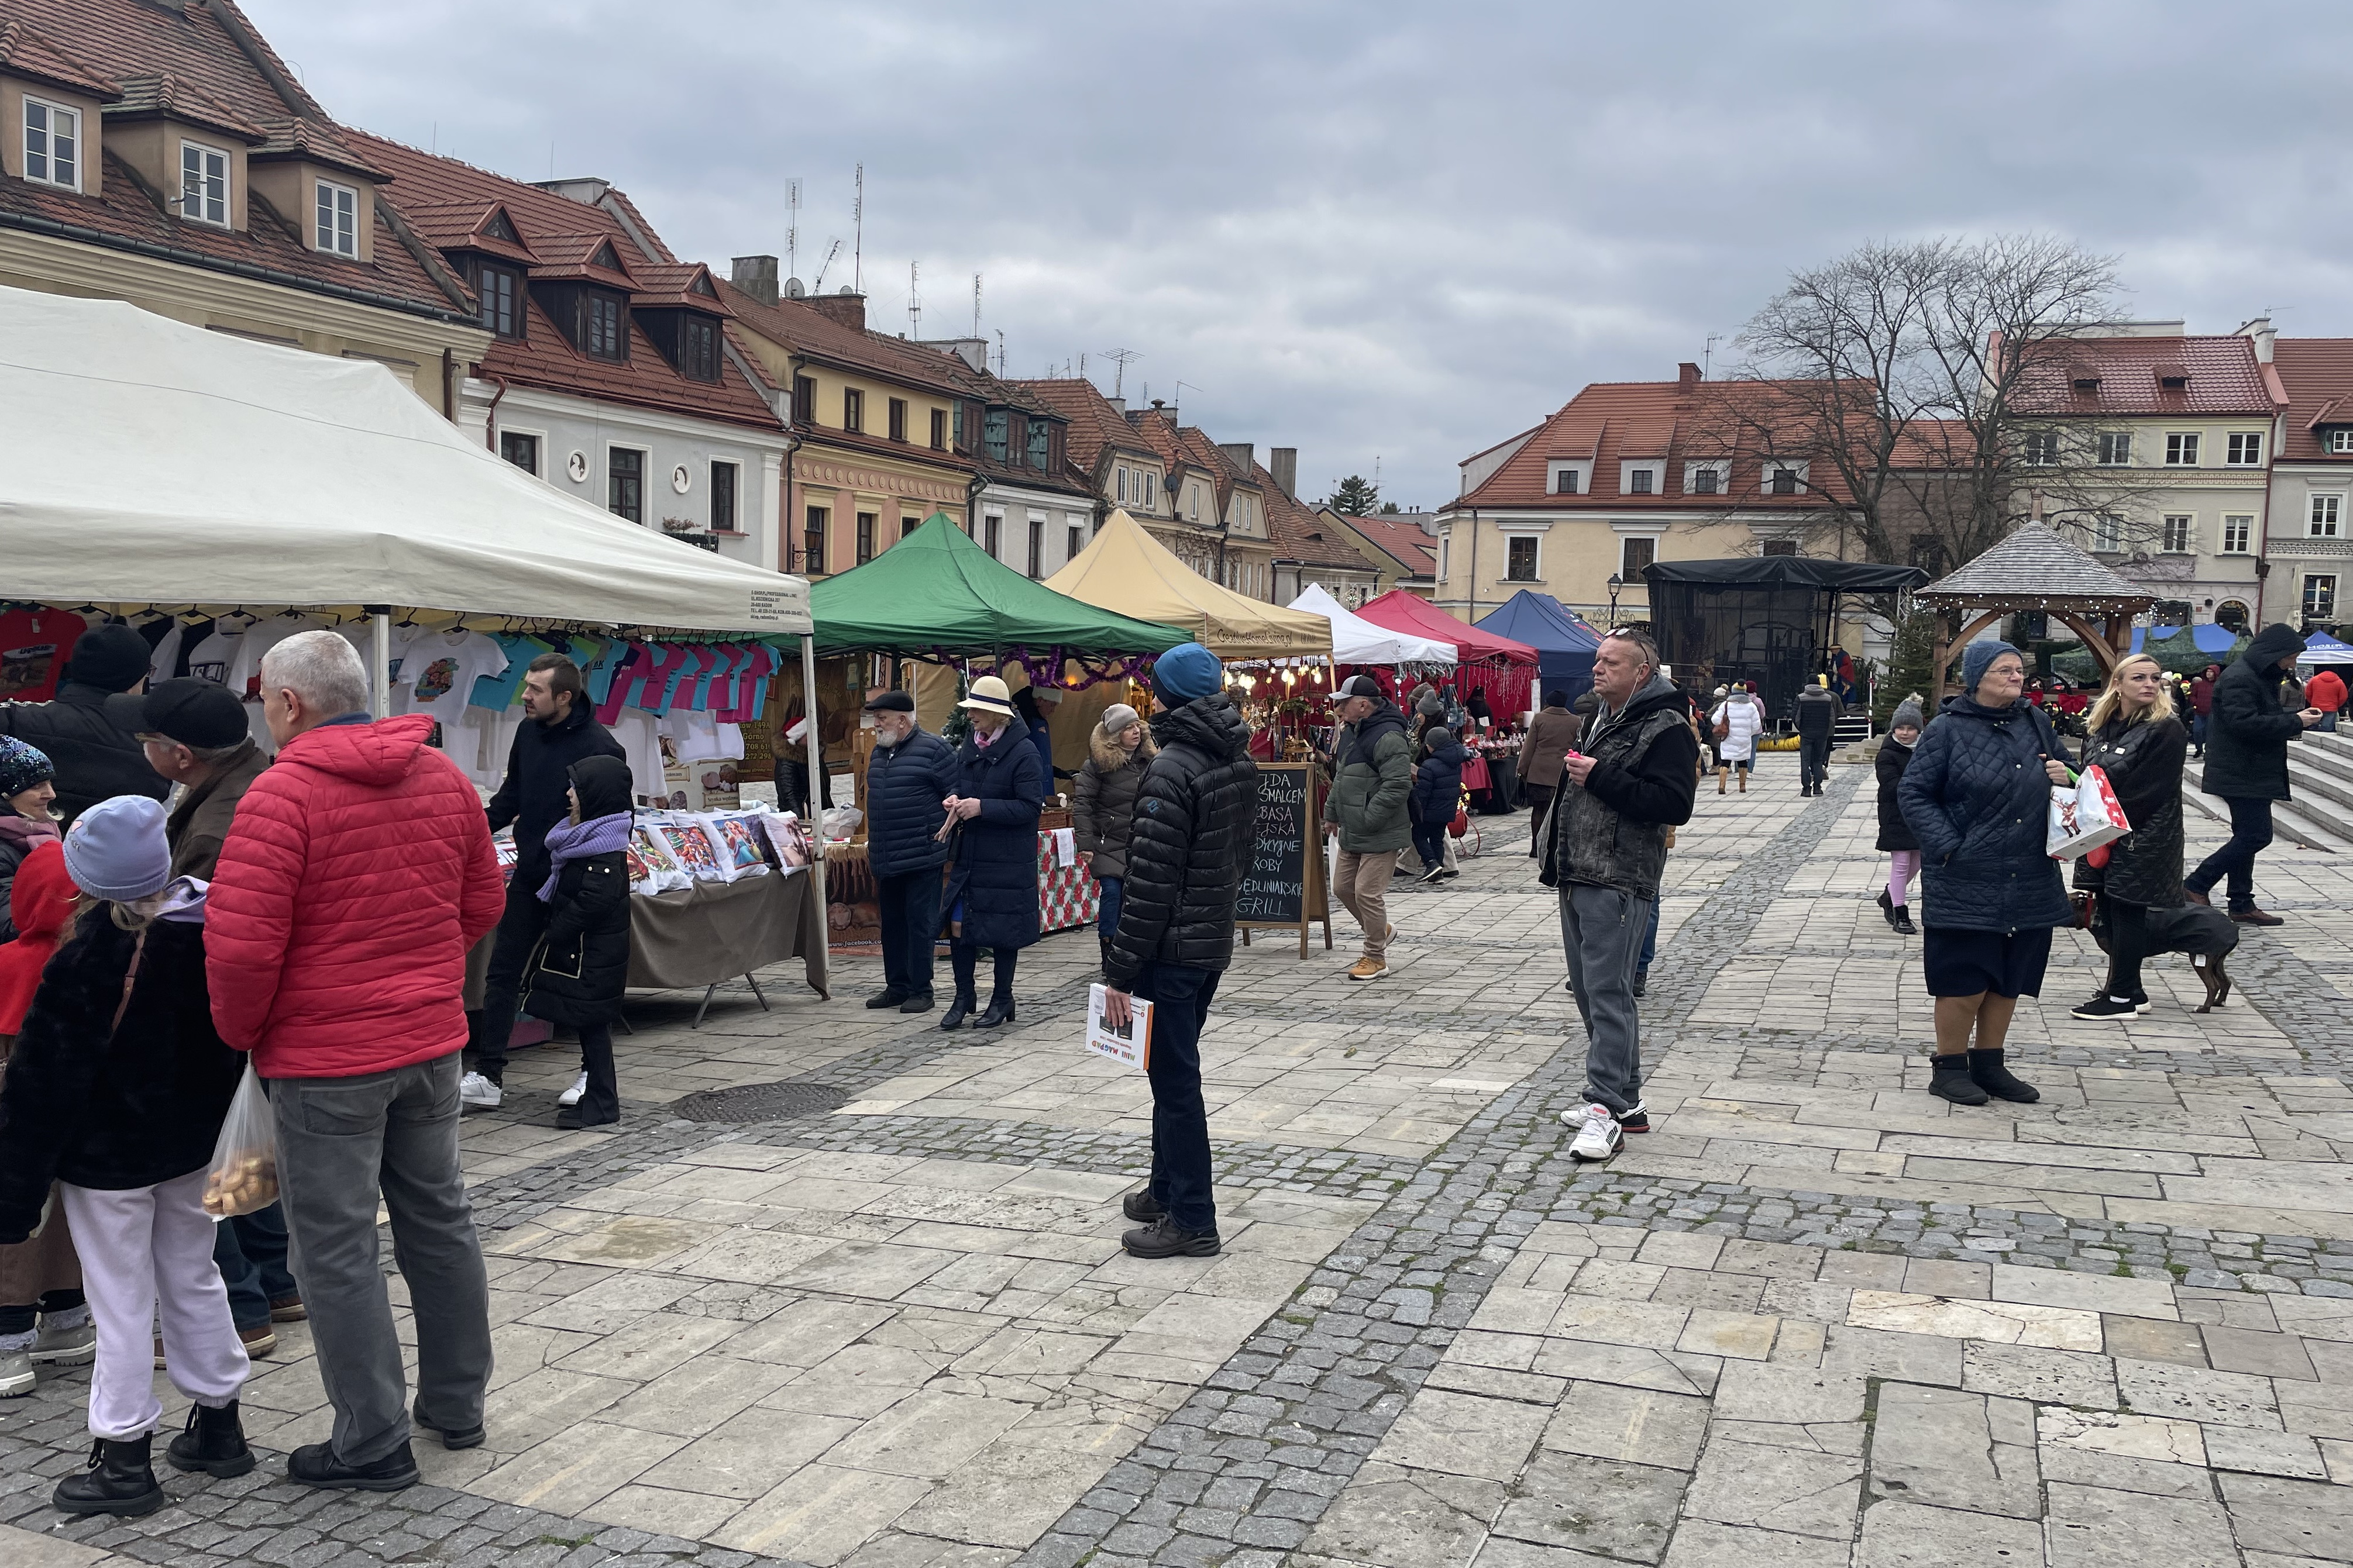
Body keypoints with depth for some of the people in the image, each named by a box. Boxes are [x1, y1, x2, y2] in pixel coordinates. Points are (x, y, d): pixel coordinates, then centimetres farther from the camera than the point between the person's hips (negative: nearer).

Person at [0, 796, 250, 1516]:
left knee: (121, 1305, 3)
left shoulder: (82, 965, -21)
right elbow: (235, 1044, 8)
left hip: (108, 1161, -6)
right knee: (194, 1282, 18)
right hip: (195, 1150, 6)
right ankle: (219, 1425, 28)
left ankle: (124, 1459, 12)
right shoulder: (210, 939, -4)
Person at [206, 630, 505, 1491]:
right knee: (439, 1218, 17)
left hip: (325, 1057, -7)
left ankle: (374, 1443, 12)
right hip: (432, 1040, 7)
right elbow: (483, 902, 12)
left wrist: (239, 1030, -4)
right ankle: (458, 1404, 30)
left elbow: (241, 943, -21)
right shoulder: (443, 777, 4)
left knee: (337, 1245, 4)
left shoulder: (282, 794, -17)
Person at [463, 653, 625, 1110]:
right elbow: (511, 797, 16)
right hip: (529, 872, 7)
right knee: (502, 972, 5)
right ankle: (487, 1077, 10)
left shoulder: (599, 745, -17)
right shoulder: (528, 731, 5)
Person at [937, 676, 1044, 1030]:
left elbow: (1030, 807, -17)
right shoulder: (969, 749, 9)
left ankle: (1002, 999, 20)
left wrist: (982, 807, -22)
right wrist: (956, 802, -2)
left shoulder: (1023, 753, -13)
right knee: (958, 925, 5)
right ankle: (964, 997, 19)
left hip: (1007, 862, -6)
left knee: (1003, 932, 5)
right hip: (968, 855, 6)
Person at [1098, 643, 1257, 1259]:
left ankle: (1192, 1220, 6)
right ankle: (1167, 1190, 32)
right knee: (1175, 1073, 20)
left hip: (1171, 949, -9)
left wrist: (1120, 971, -18)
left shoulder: (1170, 770, -20)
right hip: (1215, 941, 9)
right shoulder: (1239, 762, 7)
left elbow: (1150, 883, -22)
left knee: (1175, 1081, -1)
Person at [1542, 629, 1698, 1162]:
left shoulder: (1667, 728, -10)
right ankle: (1625, 1099, 23)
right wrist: (1555, 859, 25)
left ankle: (1605, 1108, -9)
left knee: (1607, 992, -12)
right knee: (1588, 989, 14)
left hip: (1619, 883, -10)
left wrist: (1600, 779, -22)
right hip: (1578, 878, 10)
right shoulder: (1601, 718, 19)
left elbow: (1673, 804, -21)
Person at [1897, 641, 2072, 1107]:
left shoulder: (2035, 722, 9)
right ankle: (1948, 1069, 14)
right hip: (1966, 884, -6)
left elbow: (2063, 767, 24)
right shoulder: (1947, 730, -7)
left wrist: (2065, 777, -1)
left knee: (2009, 980, 13)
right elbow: (1913, 794, -7)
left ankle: (1989, 1065, 26)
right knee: (1963, 981, -1)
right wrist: (1949, 847, -16)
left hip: (2029, 884, 6)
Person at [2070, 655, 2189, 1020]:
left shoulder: (2166, 731, -11)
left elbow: (2145, 792, -16)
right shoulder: (2100, 728, 11)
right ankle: (2130, 992, 22)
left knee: (2127, 911, -3)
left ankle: (2121, 997, 4)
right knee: (2111, 910, 10)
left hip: (2142, 840, -7)